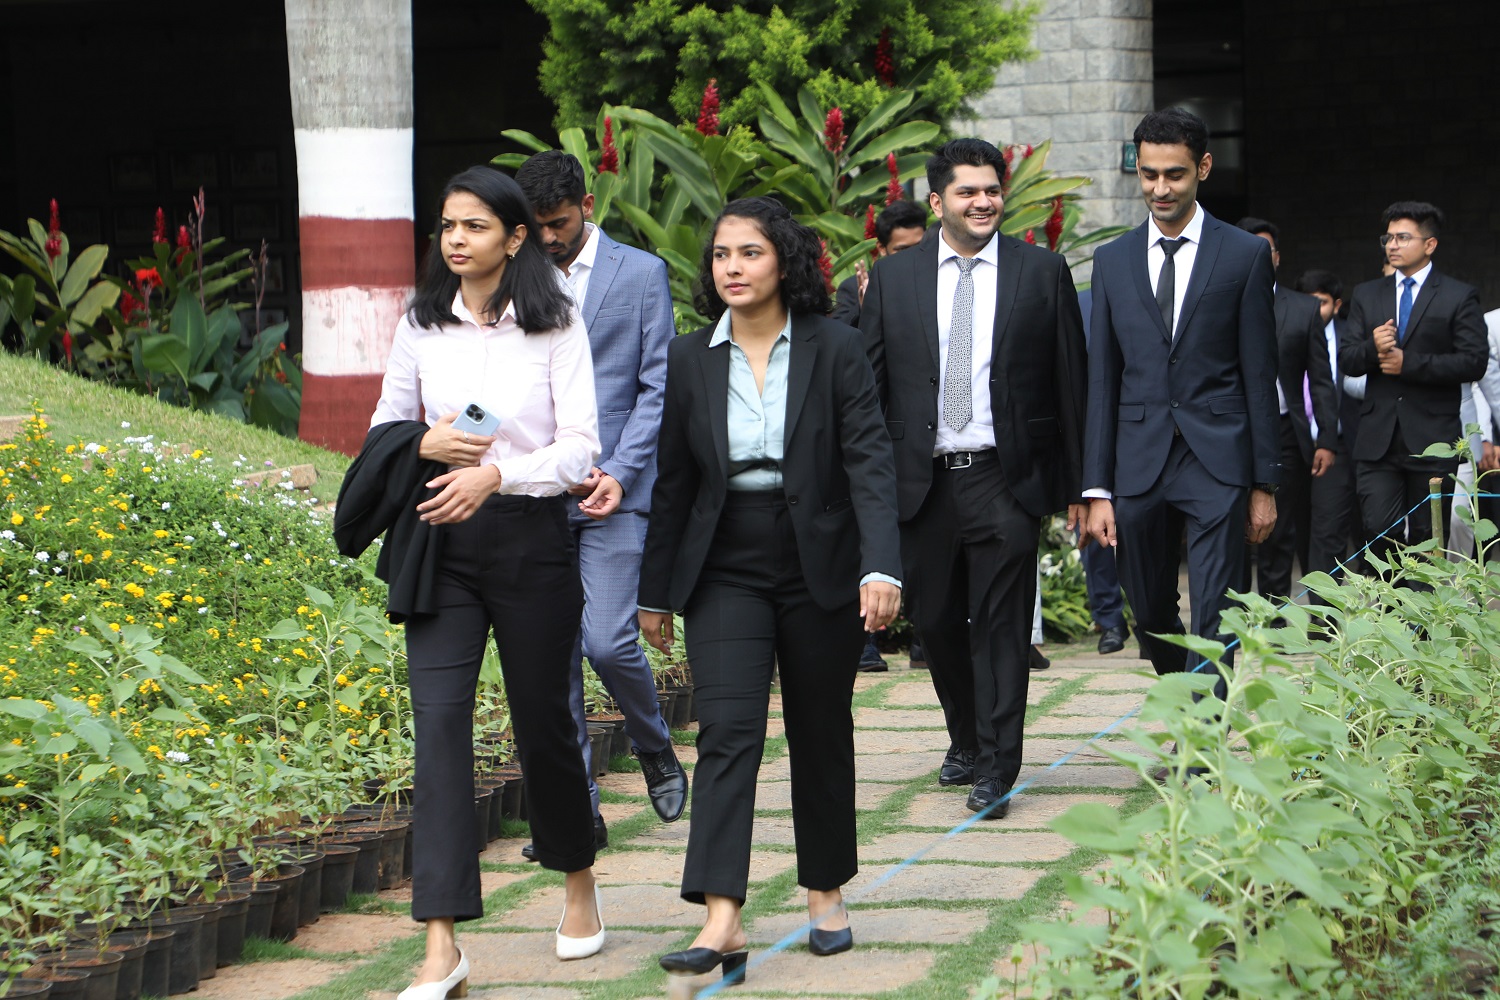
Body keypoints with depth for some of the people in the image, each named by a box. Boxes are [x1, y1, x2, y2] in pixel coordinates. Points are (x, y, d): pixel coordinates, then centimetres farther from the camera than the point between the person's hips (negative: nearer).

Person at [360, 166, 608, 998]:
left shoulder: (555, 327, -1)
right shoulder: (420, 327, 7)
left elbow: (580, 448, -5)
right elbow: (383, 428, 14)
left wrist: (496, 473, -21)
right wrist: (425, 445, -9)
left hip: (531, 537, -2)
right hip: (441, 545, 2)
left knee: (542, 722, 9)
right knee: (439, 724, -9)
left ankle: (578, 882, 38)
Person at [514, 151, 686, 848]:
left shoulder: (641, 273, 4)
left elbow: (657, 385, 1)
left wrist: (619, 473, -10)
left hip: (613, 492, -3)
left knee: (609, 642, -12)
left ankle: (655, 750, 17)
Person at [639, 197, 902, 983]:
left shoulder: (834, 350, -4)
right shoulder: (689, 360, 2)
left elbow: (868, 461, -10)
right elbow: (672, 482, 7)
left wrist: (882, 568, -21)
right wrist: (655, 592, 9)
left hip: (820, 570, -1)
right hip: (725, 573, 1)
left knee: (821, 735, 11)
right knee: (726, 732, -12)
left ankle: (826, 894, 28)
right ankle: (722, 922, -21)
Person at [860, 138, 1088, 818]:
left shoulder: (1042, 272, 3)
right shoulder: (893, 278, 7)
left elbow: (1069, 385, 4)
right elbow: (867, 385, 8)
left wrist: (1074, 486, 1)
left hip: (1004, 480, -2)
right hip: (921, 481, 2)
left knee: (1001, 624, -4)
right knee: (934, 621, 10)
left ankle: (996, 769, 2)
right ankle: (966, 740, 31)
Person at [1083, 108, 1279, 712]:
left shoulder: (1245, 255, 2)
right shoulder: (1112, 261, 9)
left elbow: (1260, 375, 2)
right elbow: (1102, 381, 9)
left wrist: (1264, 483, -1)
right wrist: (1098, 489, 3)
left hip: (1218, 464, -3)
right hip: (1139, 464, 3)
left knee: (1213, 621, -7)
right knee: (1150, 616, 11)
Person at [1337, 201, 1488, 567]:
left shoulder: (1459, 297, 1)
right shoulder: (1366, 295, 14)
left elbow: (1474, 361, -9)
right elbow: (1346, 359, 8)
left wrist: (1409, 363, -14)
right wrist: (1372, 349, -15)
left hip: (1432, 440, -2)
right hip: (1378, 438, 3)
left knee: (1427, 538, 3)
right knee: (1380, 531, -8)